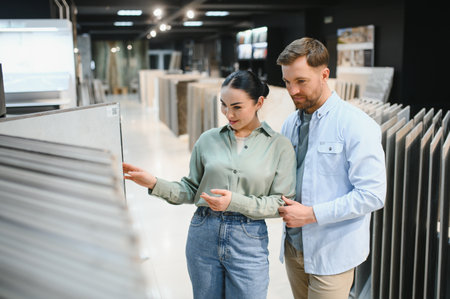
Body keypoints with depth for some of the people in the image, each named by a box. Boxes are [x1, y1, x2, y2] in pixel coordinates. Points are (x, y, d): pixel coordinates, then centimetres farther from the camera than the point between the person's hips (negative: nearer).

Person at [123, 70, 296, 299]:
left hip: (249, 243, -2)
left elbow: (282, 203, -7)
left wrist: (236, 202, -19)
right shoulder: (208, 140, 1)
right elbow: (192, 190, 7)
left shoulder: (279, 146, -4)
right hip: (203, 236, 2)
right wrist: (154, 184, -8)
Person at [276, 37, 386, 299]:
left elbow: (372, 195, -19)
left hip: (331, 255, -6)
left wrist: (312, 214, -19)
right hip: (293, 247, 6)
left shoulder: (357, 125, -14)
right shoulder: (291, 123, 7)